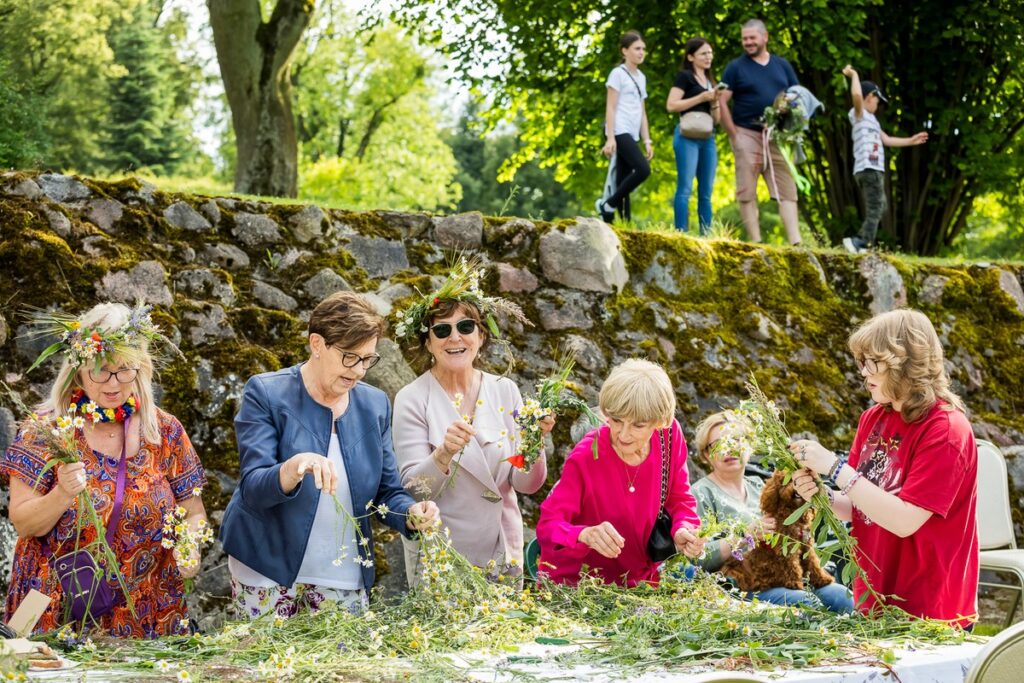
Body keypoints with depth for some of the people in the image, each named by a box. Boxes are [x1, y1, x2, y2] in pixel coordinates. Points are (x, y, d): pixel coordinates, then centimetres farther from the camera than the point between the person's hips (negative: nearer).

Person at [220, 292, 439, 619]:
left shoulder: (375, 404, 5)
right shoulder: (266, 393, -8)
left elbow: (388, 492, 9)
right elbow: (252, 490, -17)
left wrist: (411, 514, -14)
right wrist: (296, 467, -37)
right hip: (269, 569, -4)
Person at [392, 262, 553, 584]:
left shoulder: (504, 391, 1)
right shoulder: (412, 399, -8)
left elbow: (527, 484, 0)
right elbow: (414, 489, -13)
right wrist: (444, 454, -31)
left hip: (501, 552, 3)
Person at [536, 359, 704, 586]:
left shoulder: (669, 435, -9)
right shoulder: (585, 458, -21)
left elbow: (679, 499, 4)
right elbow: (547, 526, -23)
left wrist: (684, 530, -16)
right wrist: (585, 535, -42)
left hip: (639, 582, 4)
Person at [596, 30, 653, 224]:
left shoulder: (641, 77, 20)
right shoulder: (618, 74, -1)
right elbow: (610, 108, -6)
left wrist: (647, 141, 15)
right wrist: (610, 138, -14)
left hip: (632, 135, 7)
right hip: (620, 131, -7)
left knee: (623, 180, 4)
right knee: (643, 170, -21)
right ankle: (608, 204, -10)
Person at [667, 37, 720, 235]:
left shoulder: (709, 81, 21)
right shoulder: (684, 76, 1)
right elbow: (671, 106, -12)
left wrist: (715, 101, 2)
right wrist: (702, 97, -11)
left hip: (708, 138, 7)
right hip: (687, 136, -7)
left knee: (706, 192, 5)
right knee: (685, 188, -10)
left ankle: (706, 234, 6)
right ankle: (681, 233, -11)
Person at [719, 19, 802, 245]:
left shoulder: (782, 65, 13)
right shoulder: (736, 67, 3)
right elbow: (722, 101, -3)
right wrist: (734, 134, -9)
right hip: (748, 135, -3)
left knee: (787, 189, -2)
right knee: (747, 191, -3)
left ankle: (795, 242, -4)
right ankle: (755, 241, 1)